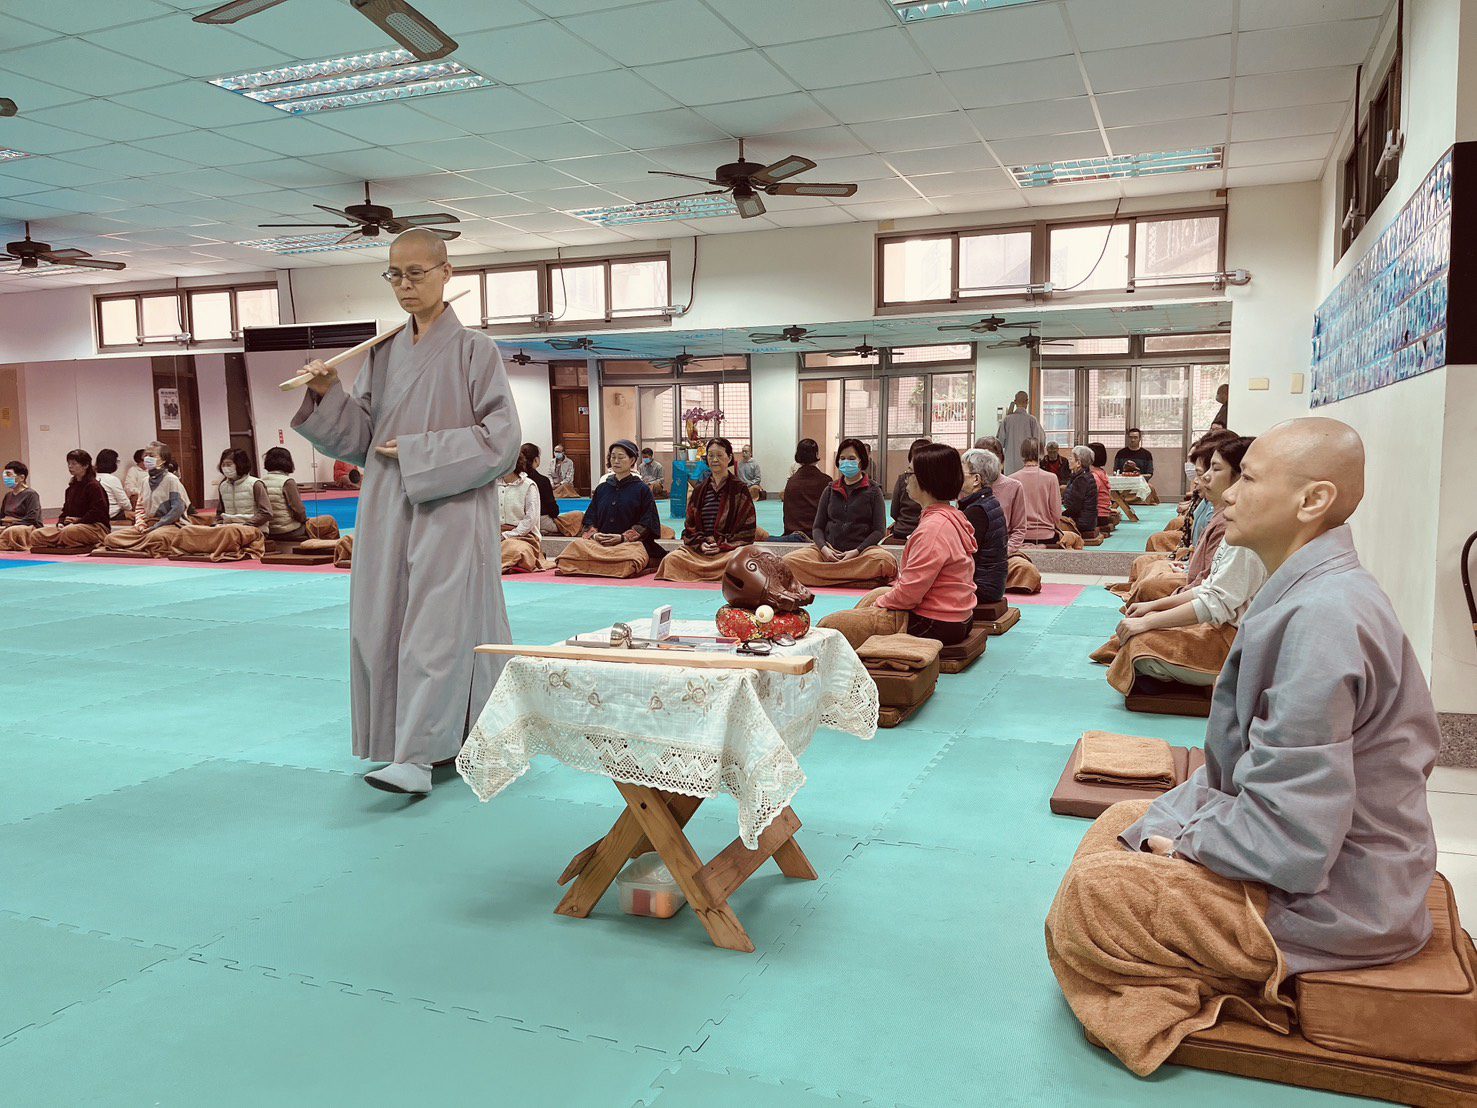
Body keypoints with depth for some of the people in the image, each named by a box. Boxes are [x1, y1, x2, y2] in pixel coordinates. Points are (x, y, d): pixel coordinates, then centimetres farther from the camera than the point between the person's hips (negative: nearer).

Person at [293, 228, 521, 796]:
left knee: (435, 625, -10)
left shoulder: (473, 349, -3)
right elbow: (360, 438, 12)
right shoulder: (383, 354, 13)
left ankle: (418, 758, -8)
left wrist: (419, 453, -12)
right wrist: (328, 396, -5)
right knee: (382, 623, 7)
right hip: (387, 511, 6)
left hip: (450, 509, -6)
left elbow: (500, 437, -9)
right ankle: (434, 740, 20)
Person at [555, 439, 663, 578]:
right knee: (575, 547, -28)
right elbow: (589, 520, 17)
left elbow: (647, 525, 1)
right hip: (599, 543, 3)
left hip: (631, 542, -3)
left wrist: (623, 537, -12)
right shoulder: (601, 489, 19)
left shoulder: (642, 489, 7)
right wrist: (594, 534, -6)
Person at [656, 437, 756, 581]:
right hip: (700, 547, 3)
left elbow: (747, 527, 0)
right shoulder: (700, 490, 16)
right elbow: (690, 525, 15)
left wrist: (723, 546, -11)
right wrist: (700, 543, -6)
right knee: (671, 558, -26)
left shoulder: (739, 489, 5)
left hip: (730, 548, -3)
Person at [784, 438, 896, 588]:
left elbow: (879, 530, 2)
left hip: (861, 549, -3)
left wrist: (856, 552, -14)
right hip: (829, 550, 3)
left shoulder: (873, 491, 10)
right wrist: (824, 548, -9)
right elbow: (817, 527, 14)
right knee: (789, 560, -27)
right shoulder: (830, 490, 19)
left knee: (885, 560, -38)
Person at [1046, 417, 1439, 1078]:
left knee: (1090, 894, -14)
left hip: (1330, 895, -10)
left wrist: (1184, 841, -13)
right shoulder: (1310, 594, 4)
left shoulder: (1321, 618, -29)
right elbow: (1243, 762, 11)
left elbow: (1293, 838, -31)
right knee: (1121, 822, 15)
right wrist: (1163, 821, 1)